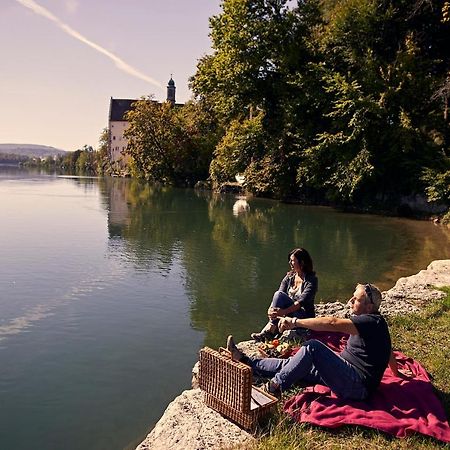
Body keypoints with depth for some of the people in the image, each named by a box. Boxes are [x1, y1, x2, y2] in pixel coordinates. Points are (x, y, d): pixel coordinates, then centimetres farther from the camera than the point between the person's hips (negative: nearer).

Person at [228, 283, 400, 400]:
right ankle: (245, 362, 8)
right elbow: (388, 351, 26)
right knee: (291, 363, 3)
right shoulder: (374, 322, 14)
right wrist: (397, 373, 42)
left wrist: (296, 322, -28)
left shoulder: (372, 322, -18)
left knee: (313, 347, -24)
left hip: (357, 385, -10)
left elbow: (333, 323, -29)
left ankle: (275, 386, -16)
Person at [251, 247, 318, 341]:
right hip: (290, 316, 6)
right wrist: (271, 309, -24)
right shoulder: (289, 277, 10)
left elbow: (302, 301, -21)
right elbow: (280, 291, -4)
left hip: (304, 317, -6)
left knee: (279, 295, -26)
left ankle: (270, 329, -30)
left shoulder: (311, 280, -8)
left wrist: (284, 312, -35)